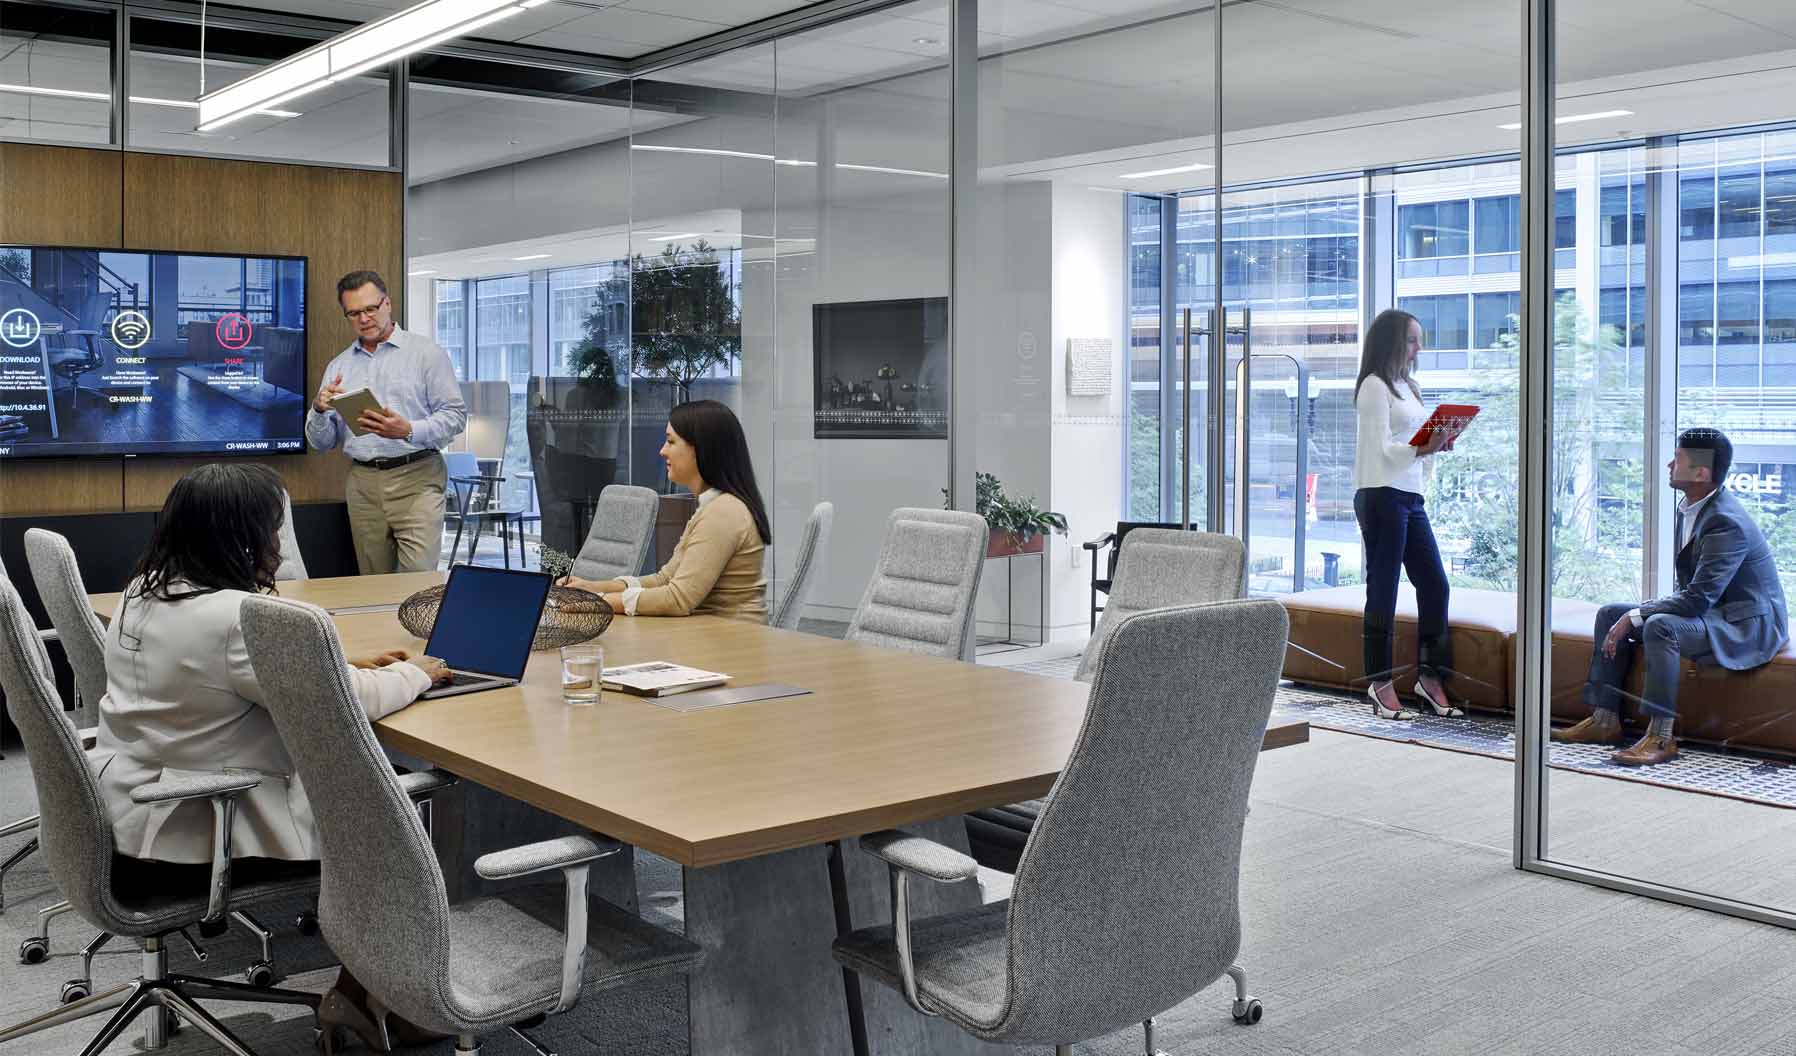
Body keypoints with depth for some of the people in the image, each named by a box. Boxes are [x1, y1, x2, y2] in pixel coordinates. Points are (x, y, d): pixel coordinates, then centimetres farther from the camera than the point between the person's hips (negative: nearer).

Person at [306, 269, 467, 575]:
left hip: (416, 477, -4)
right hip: (362, 483, 4)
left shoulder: (427, 352, 3)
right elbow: (322, 442, 15)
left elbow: (455, 415, -3)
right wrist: (319, 410, -6)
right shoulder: (339, 366, 15)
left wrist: (409, 431, -19)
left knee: (419, 576, -16)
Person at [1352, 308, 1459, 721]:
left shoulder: (1408, 387, 20)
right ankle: (1380, 683, 1)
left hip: (1410, 496, 9)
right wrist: (1423, 449, -27)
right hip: (1381, 495, -9)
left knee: (1434, 584, 6)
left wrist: (1439, 443, 3)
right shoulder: (1375, 386, -6)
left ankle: (1431, 676, 13)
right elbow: (1380, 449, -12)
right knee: (1383, 588, -5)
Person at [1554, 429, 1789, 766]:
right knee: (1610, 614, 2)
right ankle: (1605, 720, 1)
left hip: (1748, 625, -10)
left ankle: (1661, 737, -30)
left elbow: (1698, 598, -30)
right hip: (1711, 609, 10)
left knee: (1660, 626, -35)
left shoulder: (1727, 522, -25)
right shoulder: (1688, 507, 6)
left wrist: (1635, 617, -26)